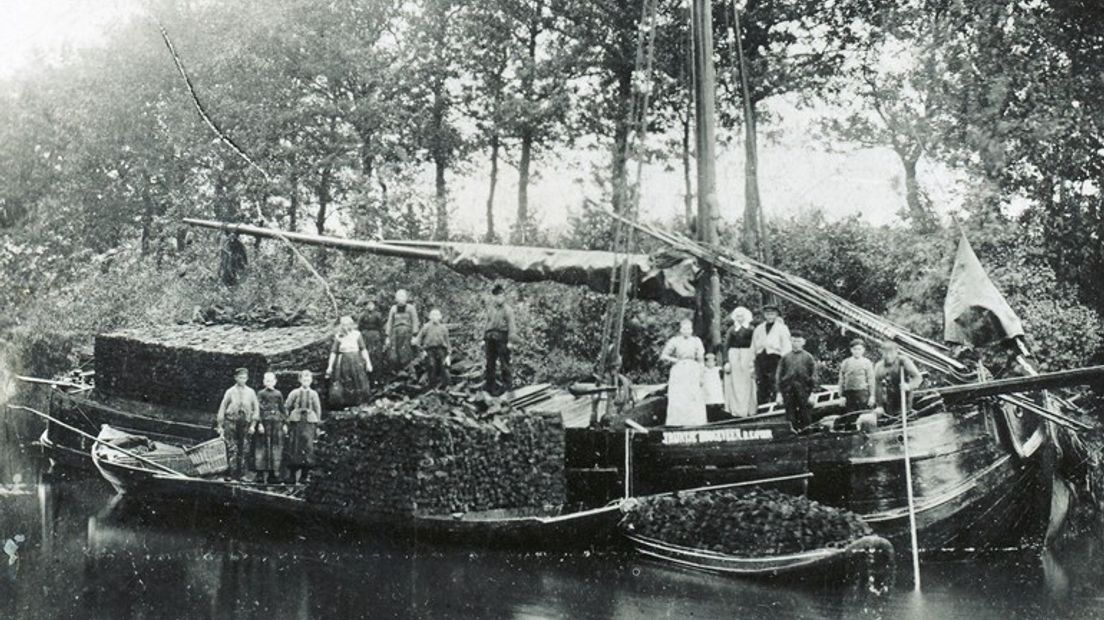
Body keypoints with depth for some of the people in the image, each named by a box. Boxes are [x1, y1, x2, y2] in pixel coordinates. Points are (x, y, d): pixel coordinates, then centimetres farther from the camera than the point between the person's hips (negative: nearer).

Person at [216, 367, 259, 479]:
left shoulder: (250, 392, 8)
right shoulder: (230, 391, 3)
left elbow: (256, 407, 12)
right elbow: (222, 407, 5)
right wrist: (220, 425, 2)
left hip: (245, 422, 2)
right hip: (231, 421, -2)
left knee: (243, 448, 1)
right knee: (232, 448, -8)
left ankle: (240, 473, 7)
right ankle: (232, 473, -6)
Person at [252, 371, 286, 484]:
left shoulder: (278, 394, 12)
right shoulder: (261, 394, 2)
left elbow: (282, 409, 15)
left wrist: (285, 423, 10)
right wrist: (259, 423, -13)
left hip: (277, 423, 4)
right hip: (264, 422, -4)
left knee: (275, 448, 3)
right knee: (262, 447, -4)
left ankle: (272, 473, 8)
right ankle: (261, 473, -2)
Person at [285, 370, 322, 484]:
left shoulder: (313, 394, 9)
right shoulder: (294, 393, 7)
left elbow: (318, 410, 12)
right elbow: (287, 407, 9)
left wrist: (317, 426, 8)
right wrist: (287, 422, 3)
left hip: (309, 422, 0)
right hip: (296, 421, 0)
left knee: (308, 448, -6)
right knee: (293, 448, -1)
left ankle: (304, 476, 1)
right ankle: (291, 477, 5)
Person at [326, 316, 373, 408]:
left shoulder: (357, 335, -4)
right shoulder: (338, 337, -3)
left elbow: (363, 349, 1)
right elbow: (333, 352, 1)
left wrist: (368, 362, -1)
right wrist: (330, 367, -1)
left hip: (356, 362, 0)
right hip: (343, 362, 0)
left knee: (358, 383, 6)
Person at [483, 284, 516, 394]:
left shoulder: (507, 310, -3)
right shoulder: (490, 309, 16)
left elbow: (511, 326, -8)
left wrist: (510, 341, -14)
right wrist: (484, 339, 16)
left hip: (502, 338, -6)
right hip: (491, 338, 6)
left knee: (504, 362, -4)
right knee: (490, 363, 7)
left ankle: (507, 382, 4)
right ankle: (490, 384, 13)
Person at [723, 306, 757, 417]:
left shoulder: (751, 329, 5)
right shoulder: (731, 330, 8)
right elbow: (726, 346, 5)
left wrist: (754, 361, -8)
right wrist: (726, 361, -4)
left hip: (747, 356, -1)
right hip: (733, 357, 1)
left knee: (747, 384, 0)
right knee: (735, 384, -1)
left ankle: (748, 409, 4)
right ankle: (736, 409, 0)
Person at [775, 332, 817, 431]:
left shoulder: (808, 357, 8)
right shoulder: (785, 358, 11)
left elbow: (813, 376, 4)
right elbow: (778, 375, 10)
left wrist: (812, 393, -4)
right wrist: (779, 393, 2)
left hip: (804, 393, -1)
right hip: (788, 392, 1)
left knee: (806, 418, -4)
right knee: (791, 418, 1)